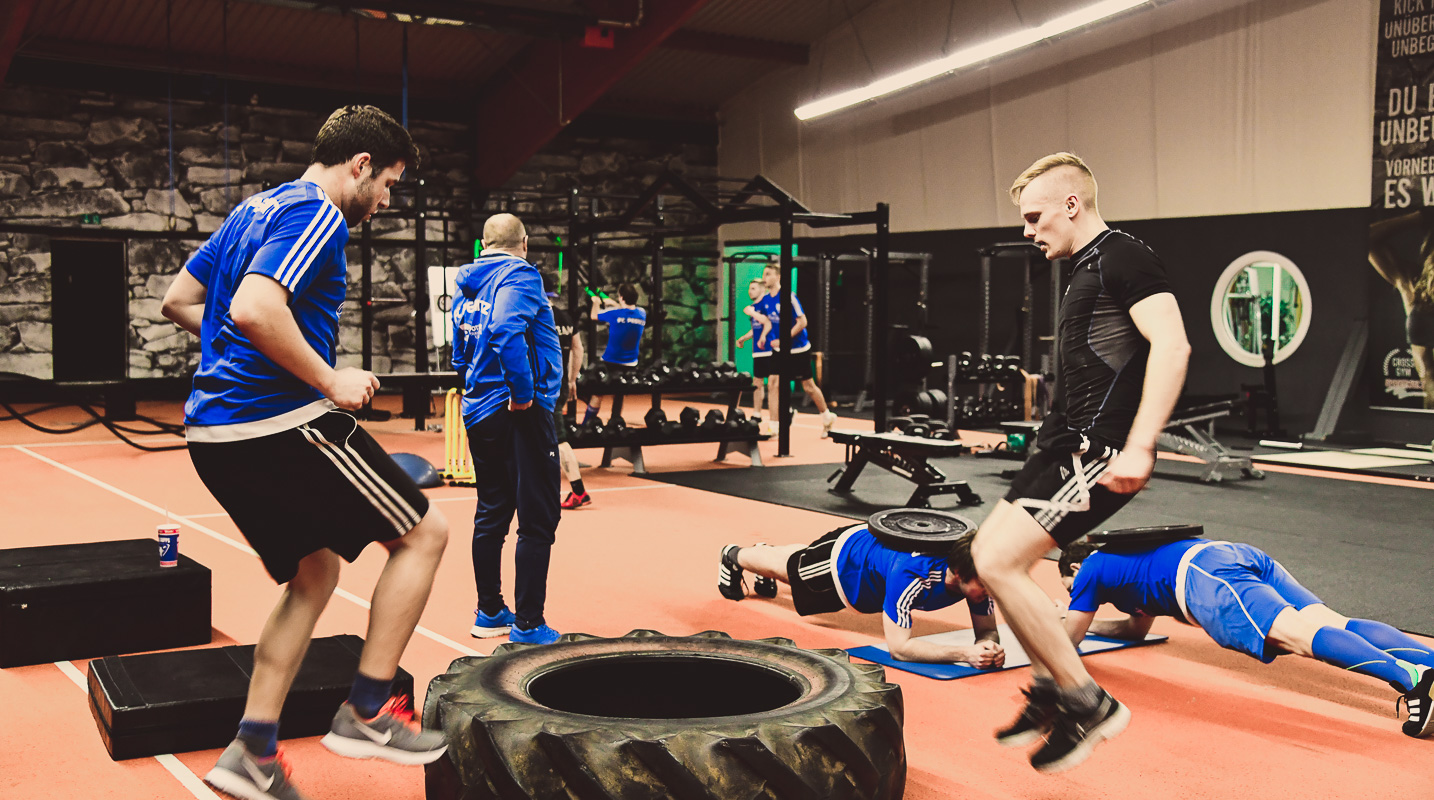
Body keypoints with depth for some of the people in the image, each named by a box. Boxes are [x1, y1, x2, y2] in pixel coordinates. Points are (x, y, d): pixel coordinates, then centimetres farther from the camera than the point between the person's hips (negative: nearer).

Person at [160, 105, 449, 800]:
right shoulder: (318, 215, -11)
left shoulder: (254, 209, 20)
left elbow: (178, 301, 23)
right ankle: (365, 712, 5)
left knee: (314, 572, 20)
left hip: (214, 430, 10)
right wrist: (330, 381, -17)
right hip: (282, 423, -10)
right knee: (424, 533, 3)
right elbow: (255, 308, -27)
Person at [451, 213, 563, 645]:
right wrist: (523, 391, -23)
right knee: (537, 521, -2)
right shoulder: (520, 275, -11)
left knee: (491, 515, 15)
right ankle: (528, 625, 0)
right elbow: (507, 331, -29)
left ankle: (489, 613, 24)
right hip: (521, 414, -8)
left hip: (478, 412, 8)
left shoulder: (466, 290, 14)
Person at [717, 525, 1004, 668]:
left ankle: (764, 550, 69)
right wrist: (964, 653, -58)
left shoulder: (977, 573, -35)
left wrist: (990, 646, -47)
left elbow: (987, 630, -23)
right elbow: (898, 647, -50)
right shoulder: (911, 575, -51)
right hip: (844, 553, -5)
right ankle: (733, 556, 59)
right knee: (790, 568, 27)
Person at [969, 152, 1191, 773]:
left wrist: (1138, 446, -30)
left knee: (998, 563, -16)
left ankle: (1089, 705, -5)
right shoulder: (1086, 268, 19)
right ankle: (1054, 687, 25)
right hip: (1066, 443, 11)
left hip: (1098, 453, -11)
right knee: (990, 553, 15)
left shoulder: (1122, 258, -12)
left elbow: (1171, 344, -24)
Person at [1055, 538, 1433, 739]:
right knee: (1332, 623, -9)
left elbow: (1067, 640, 23)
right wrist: (1083, 622, 60)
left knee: (1297, 634, -27)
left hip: (1204, 574, -8)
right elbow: (1137, 629, 55)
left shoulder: (1093, 569, 21)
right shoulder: (1128, 558, 43)